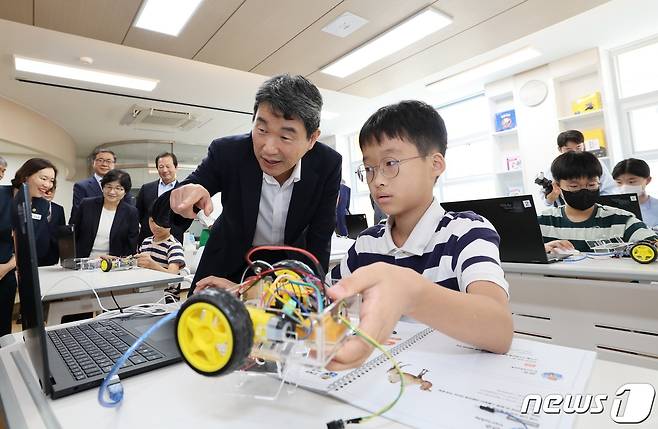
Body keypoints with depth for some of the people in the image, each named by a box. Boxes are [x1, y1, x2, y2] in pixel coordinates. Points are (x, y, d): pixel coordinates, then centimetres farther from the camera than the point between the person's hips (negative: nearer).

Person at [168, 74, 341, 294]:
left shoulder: (327, 166, -21)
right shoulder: (227, 152, -21)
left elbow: (318, 248, -17)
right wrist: (184, 196, -37)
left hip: (290, 262, 3)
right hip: (232, 261, -2)